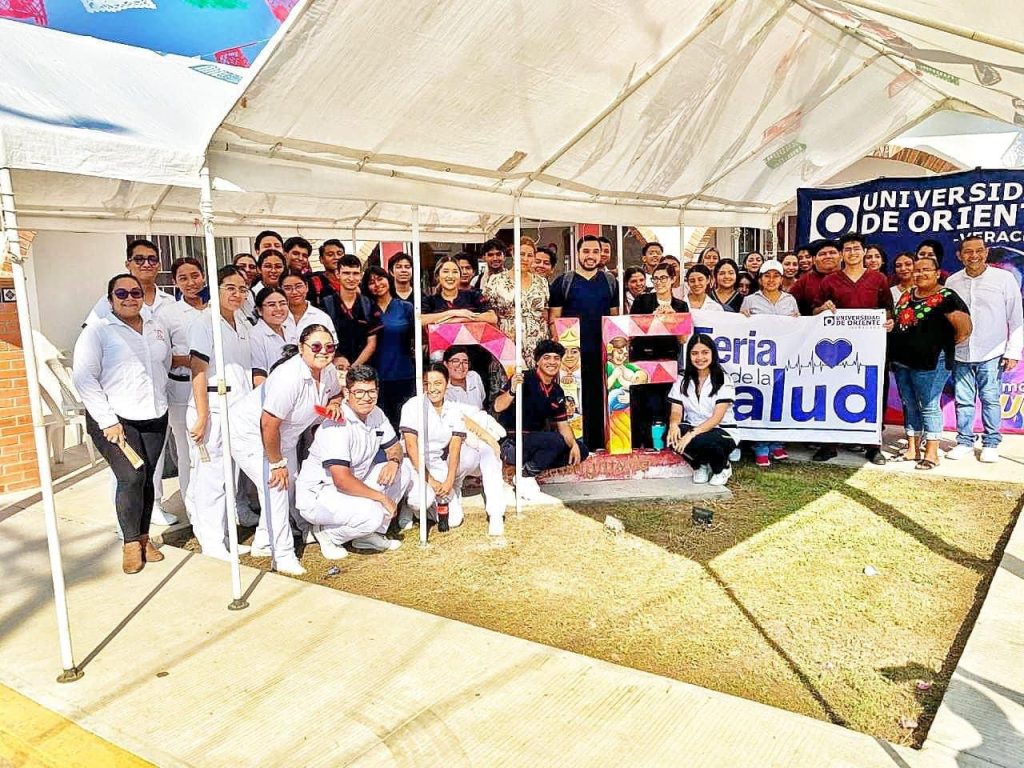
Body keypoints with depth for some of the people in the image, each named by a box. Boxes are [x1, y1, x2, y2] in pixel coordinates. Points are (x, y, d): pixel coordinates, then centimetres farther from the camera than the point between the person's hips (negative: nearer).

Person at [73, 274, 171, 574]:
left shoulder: (157, 330, 11)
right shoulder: (98, 331, -4)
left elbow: (166, 366, 20)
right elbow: (84, 378, -10)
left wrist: (156, 399, 10)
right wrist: (108, 421, -14)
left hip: (154, 418, 5)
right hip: (115, 420, -4)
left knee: (146, 478, 6)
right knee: (130, 478, -11)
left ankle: (143, 537, 19)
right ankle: (130, 543, 4)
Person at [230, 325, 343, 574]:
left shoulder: (328, 371, -9)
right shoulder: (289, 377, -35)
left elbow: (336, 393, 14)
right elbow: (268, 424, -32)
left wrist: (334, 404, -11)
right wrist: (277, 463, -21)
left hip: (282, 436, 9)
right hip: (250, 432, -9)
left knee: (289, 487, 12)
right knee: (275, 487, -18)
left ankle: (263, 543, 30)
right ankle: (283, 556, -7)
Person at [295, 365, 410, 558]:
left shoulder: (375, 414, -1)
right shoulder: (337, 425, -27)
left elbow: (395, 447, 13)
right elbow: (342, 480, -32)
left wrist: (394, 461, -13)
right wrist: (382, 497, -24)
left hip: (351, 488, 9)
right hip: (316, 496, -9)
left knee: (402, 471, -1)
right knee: (371, 515, -32)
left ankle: (368, 535, 4)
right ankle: (327, 534, -1)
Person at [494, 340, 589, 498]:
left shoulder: (557, 392, 9)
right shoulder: (524, 379, -13)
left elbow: (562, 424, 9)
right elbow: (498, 407, -23)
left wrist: (574, 445, -9)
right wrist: (512, 391, -42)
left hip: (535, 442, 8)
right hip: (511, 444, -8)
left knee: (581, 451, 1)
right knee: (556, 440, -31)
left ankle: (530, 469, -2)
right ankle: (525, 476, -11)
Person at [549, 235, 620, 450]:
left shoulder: (610, 282, 12)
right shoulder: (563, 282, 3)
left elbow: (616, 316, 14)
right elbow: (554, 317, 2)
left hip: (603, 352, 3)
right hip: (573, 352, -2)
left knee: (601, 398, 6)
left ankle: (599, 444, 16)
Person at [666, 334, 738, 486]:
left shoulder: (723, 380, -10)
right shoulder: (683, 380, 3)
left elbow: (717, 417, -19)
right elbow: (676, 411, -4)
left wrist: (692, 434, -33)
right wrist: (674, 424, -29)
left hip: (722, 432, -3)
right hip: (693, 429, 3)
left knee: (702, 441, -38)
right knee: (671, 436, -30)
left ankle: (723, 468, 0)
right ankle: (699, 465, 2)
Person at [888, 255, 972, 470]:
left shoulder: (946, 297, -7)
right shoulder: (906, 296, 13)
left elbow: (965, 328, -12)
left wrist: (946, 344, -2)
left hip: (929, 363, -7)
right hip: (901, 362, 7)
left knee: (929, 406, -3)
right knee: (909, 405, 12)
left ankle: (932, 453, 4)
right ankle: (912, 448, 22)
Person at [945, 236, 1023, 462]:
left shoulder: (1004, 278, -2)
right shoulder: (952, 282, 5)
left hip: (991, 354, -2)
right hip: (960, 354, 2)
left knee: (990, 399, 2)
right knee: (963, 400, 7)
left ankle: (991, 444, 14)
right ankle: (964, 441, 18)